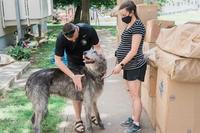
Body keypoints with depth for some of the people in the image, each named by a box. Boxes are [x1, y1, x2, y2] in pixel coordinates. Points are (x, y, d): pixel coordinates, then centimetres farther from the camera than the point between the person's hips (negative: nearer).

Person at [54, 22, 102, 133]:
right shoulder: (61, 38, -30)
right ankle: (78, 120, 14)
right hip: (74, 65, -1)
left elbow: (97, 47, -18)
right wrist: (73, 76, -34)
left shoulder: (88, 30, -30)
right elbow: (57, 60, -28)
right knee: (77, 91, 0)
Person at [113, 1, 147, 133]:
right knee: (133, 95, 17)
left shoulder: (137, 26, -16)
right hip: (129, 66, 9)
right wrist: (122, 64, 17)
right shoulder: (130, 25, 13)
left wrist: (120, 64, -19)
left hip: (135, 66, -9)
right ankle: (133, 118, 29)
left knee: (135, 96, -1)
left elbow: (134, 50, -20)